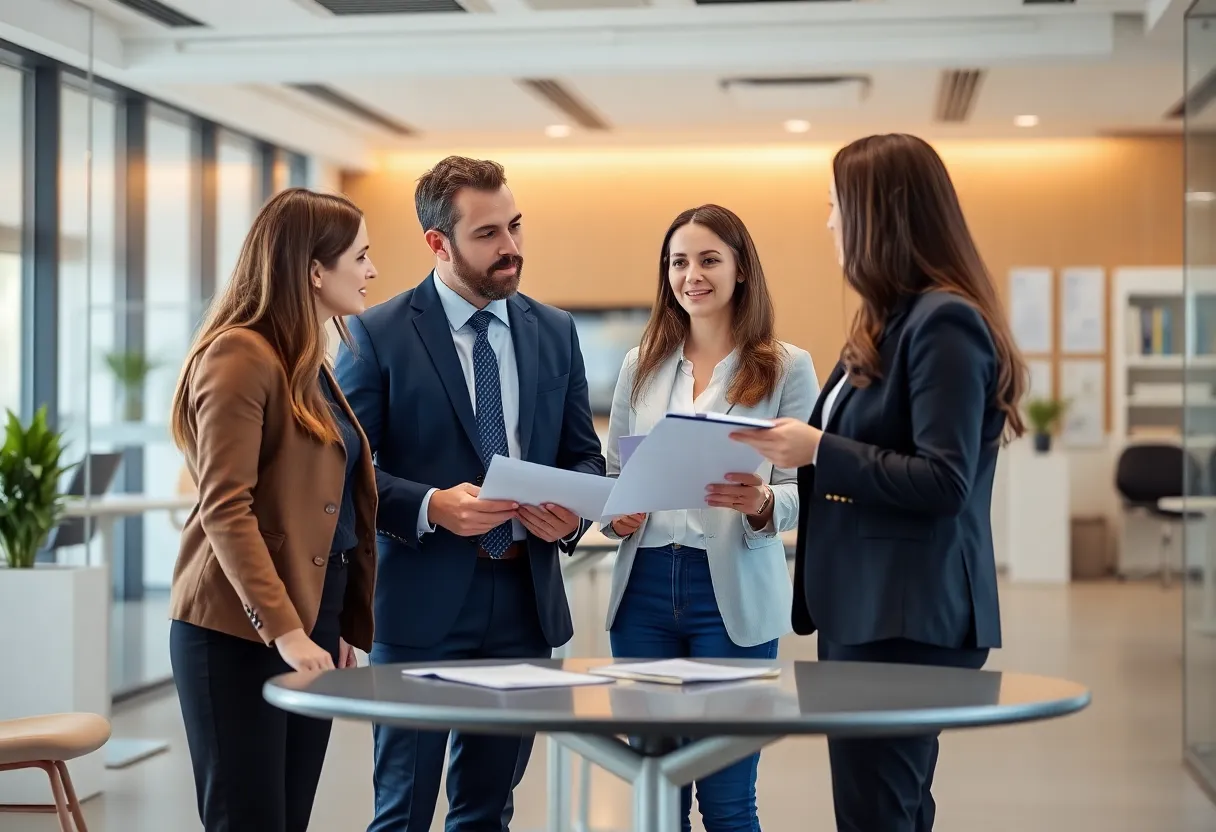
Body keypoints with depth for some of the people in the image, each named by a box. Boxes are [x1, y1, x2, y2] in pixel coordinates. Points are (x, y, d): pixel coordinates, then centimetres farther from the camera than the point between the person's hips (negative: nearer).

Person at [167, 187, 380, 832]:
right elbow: (226, 509, -18)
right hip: (240, 632, -8)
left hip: (311, 621, 8)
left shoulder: (308, 363, 17)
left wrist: (340, 626, 11)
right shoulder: (239, 355, -10)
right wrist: (283, 630, -24)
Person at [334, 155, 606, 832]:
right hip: (422, 604, -4)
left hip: (525, 600, 4)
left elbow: (584, 455, 13)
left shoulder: (555, 331, 9)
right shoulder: (379, 335, -4)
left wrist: (572, 511, -9)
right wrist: (431, 507, -22)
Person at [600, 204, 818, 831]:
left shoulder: (787, 368, 1)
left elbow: (804, 487, -3)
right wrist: (613, 515, -5)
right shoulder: (640, 365, 11)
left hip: (734, 591, -3)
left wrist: (763, 505, -24)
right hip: (643, 585, 4)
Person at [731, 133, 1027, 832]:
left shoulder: (945, 322, -14)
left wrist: (818, 450, -18)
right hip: (865, 606, 10)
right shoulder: (896, 317, 15)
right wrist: (797, 447, 6)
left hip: (907, 617, -10)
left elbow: (943, 482, -20)